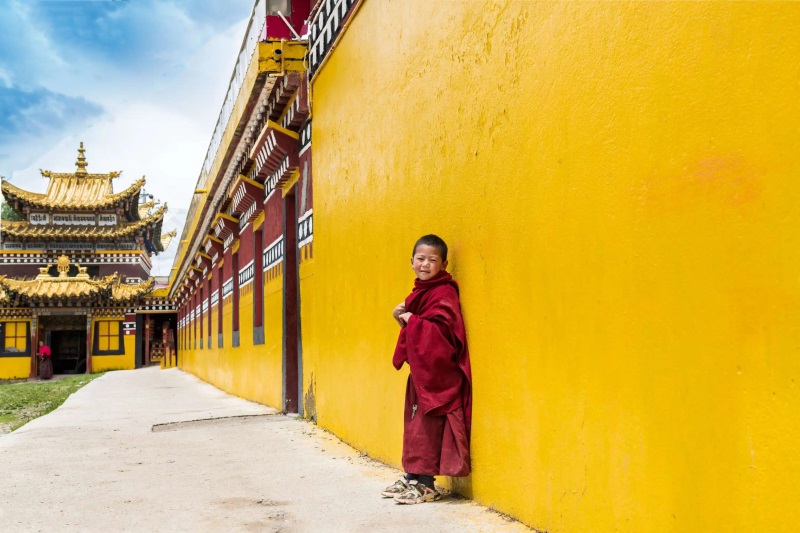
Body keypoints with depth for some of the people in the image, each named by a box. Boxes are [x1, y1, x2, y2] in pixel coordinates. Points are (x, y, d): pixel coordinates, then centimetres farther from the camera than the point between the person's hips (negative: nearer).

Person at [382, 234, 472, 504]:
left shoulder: (444, 293, -12)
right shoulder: (418, 292, 16)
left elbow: (440, 328, -25)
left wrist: (411, 320, -15)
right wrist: (402, 317, 0)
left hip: (435, 369, -9)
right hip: (419, 368, 9)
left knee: (428, 425, -6)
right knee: (414, 422, 12)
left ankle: (426, 484, 1)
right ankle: (412, 476, 21)